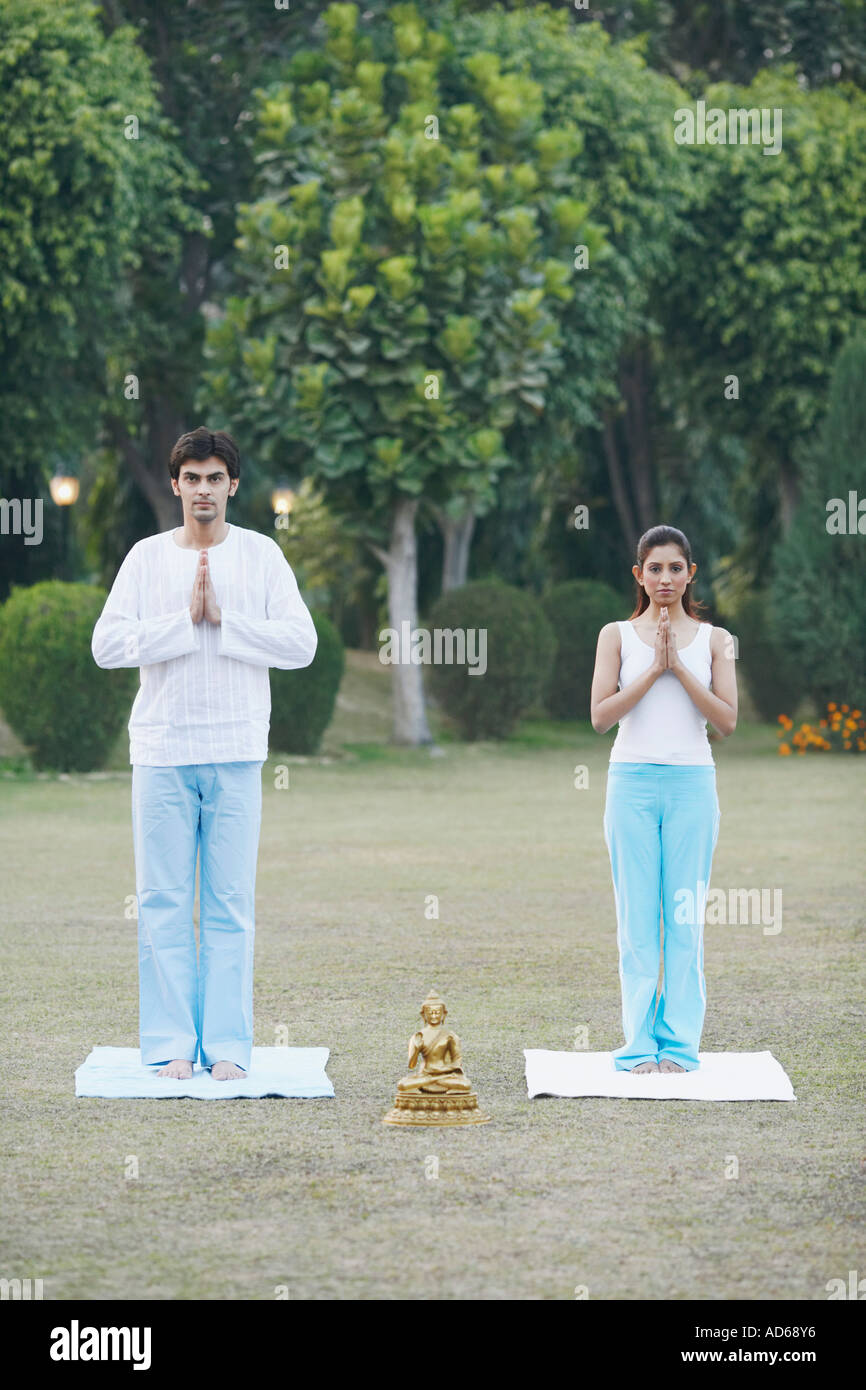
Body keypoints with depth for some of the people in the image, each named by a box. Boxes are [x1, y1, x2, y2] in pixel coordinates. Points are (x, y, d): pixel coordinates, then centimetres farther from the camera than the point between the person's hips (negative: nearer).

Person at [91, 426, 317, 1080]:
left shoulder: (261, 554, 6)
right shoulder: (147, 557, 7)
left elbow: (301, 642, -4)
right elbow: (107, 644, -4)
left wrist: (222, 620, -11)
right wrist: (186, 622, -12)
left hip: (236, 754, 0)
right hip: (161, 752, 1)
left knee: (231, 904, 0)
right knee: (164, 902, 0)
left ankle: (227, 1044, 4)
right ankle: (171, 1045, 4)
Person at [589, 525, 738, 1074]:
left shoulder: (714, 640, 8)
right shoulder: (617, 636, 6)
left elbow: (728, 720, -2)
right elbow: (601, 714, -4)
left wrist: (680, 669, -9)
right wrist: (654, 669, -11)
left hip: (692, 782, 0)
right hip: (633, 781, 0)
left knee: (686, 915, 0)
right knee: (637, 915, 0)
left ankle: (679, 1042, 6)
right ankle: (639, 1043, 5)